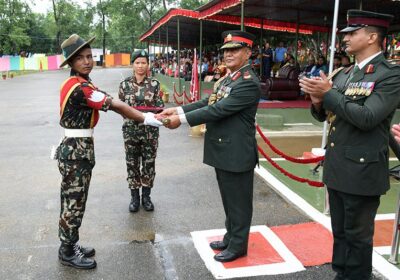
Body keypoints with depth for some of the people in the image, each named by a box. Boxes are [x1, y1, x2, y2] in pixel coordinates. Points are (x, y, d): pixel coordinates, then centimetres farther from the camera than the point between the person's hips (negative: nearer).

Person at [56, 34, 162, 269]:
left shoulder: (78, 83, 11)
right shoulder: (79, 87, -21)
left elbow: (109, 103, 6)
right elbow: (115, 106, -20)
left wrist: (141, 114, -2)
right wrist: (146, 119, -14)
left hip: (77, 147, 10)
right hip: (77, 150, -10)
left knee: (74, 201, 17)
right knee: (74, 202, 2)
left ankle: (70, 245, 31)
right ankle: (68, 253, 18)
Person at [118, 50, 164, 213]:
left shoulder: (154, 84, -1)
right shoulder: (125, 84, 1)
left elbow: (159, 107, 1)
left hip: (150, 130, 0)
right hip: (131, 129, 1)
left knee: (149, 163, 7)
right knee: (132, 163, 7)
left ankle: (146, 196, 24)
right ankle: (134, 197, 23)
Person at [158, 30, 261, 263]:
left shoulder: (249, 83, -18)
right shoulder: (229, 78, 14)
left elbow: (218, 110, -25)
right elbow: (208, 103, 10)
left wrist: (182, 119, -24)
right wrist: (178, 110, -1)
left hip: (236, 154, -9)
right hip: (223, 151, 9)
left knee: (239, 201, 6)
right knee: (229, 199, 21)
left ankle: (238, 245, 22)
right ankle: (231, 237, 38)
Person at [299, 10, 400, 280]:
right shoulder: (343, 73, 10)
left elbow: (367, 117, -24)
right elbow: (324, 115, 14)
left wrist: (329, 93, -20)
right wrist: (318, 101, -8)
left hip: (362, 170, -7)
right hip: (336, 167, 7)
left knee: (358, 235, 8)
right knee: (340, 232, 20)